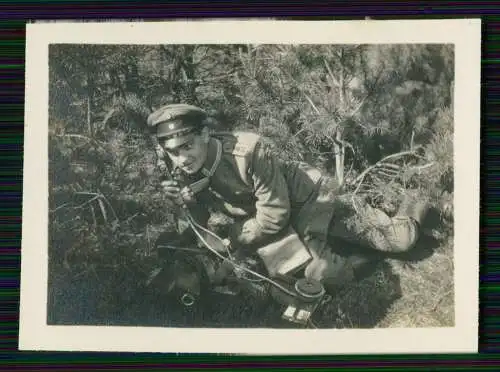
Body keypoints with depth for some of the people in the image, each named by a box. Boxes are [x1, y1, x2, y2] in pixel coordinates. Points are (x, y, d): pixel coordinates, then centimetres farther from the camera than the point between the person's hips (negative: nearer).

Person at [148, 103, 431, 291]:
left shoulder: (250, 151, -36)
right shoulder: (184, 173, -13)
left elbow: (274, 217, -30)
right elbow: (206, 223, -2)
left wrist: (230, 238, -20)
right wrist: (188, 202, -23)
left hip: (312, 196, -6)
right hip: (290, 223, 7)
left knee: (399, 240, 0)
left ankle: (414, 209, 32)